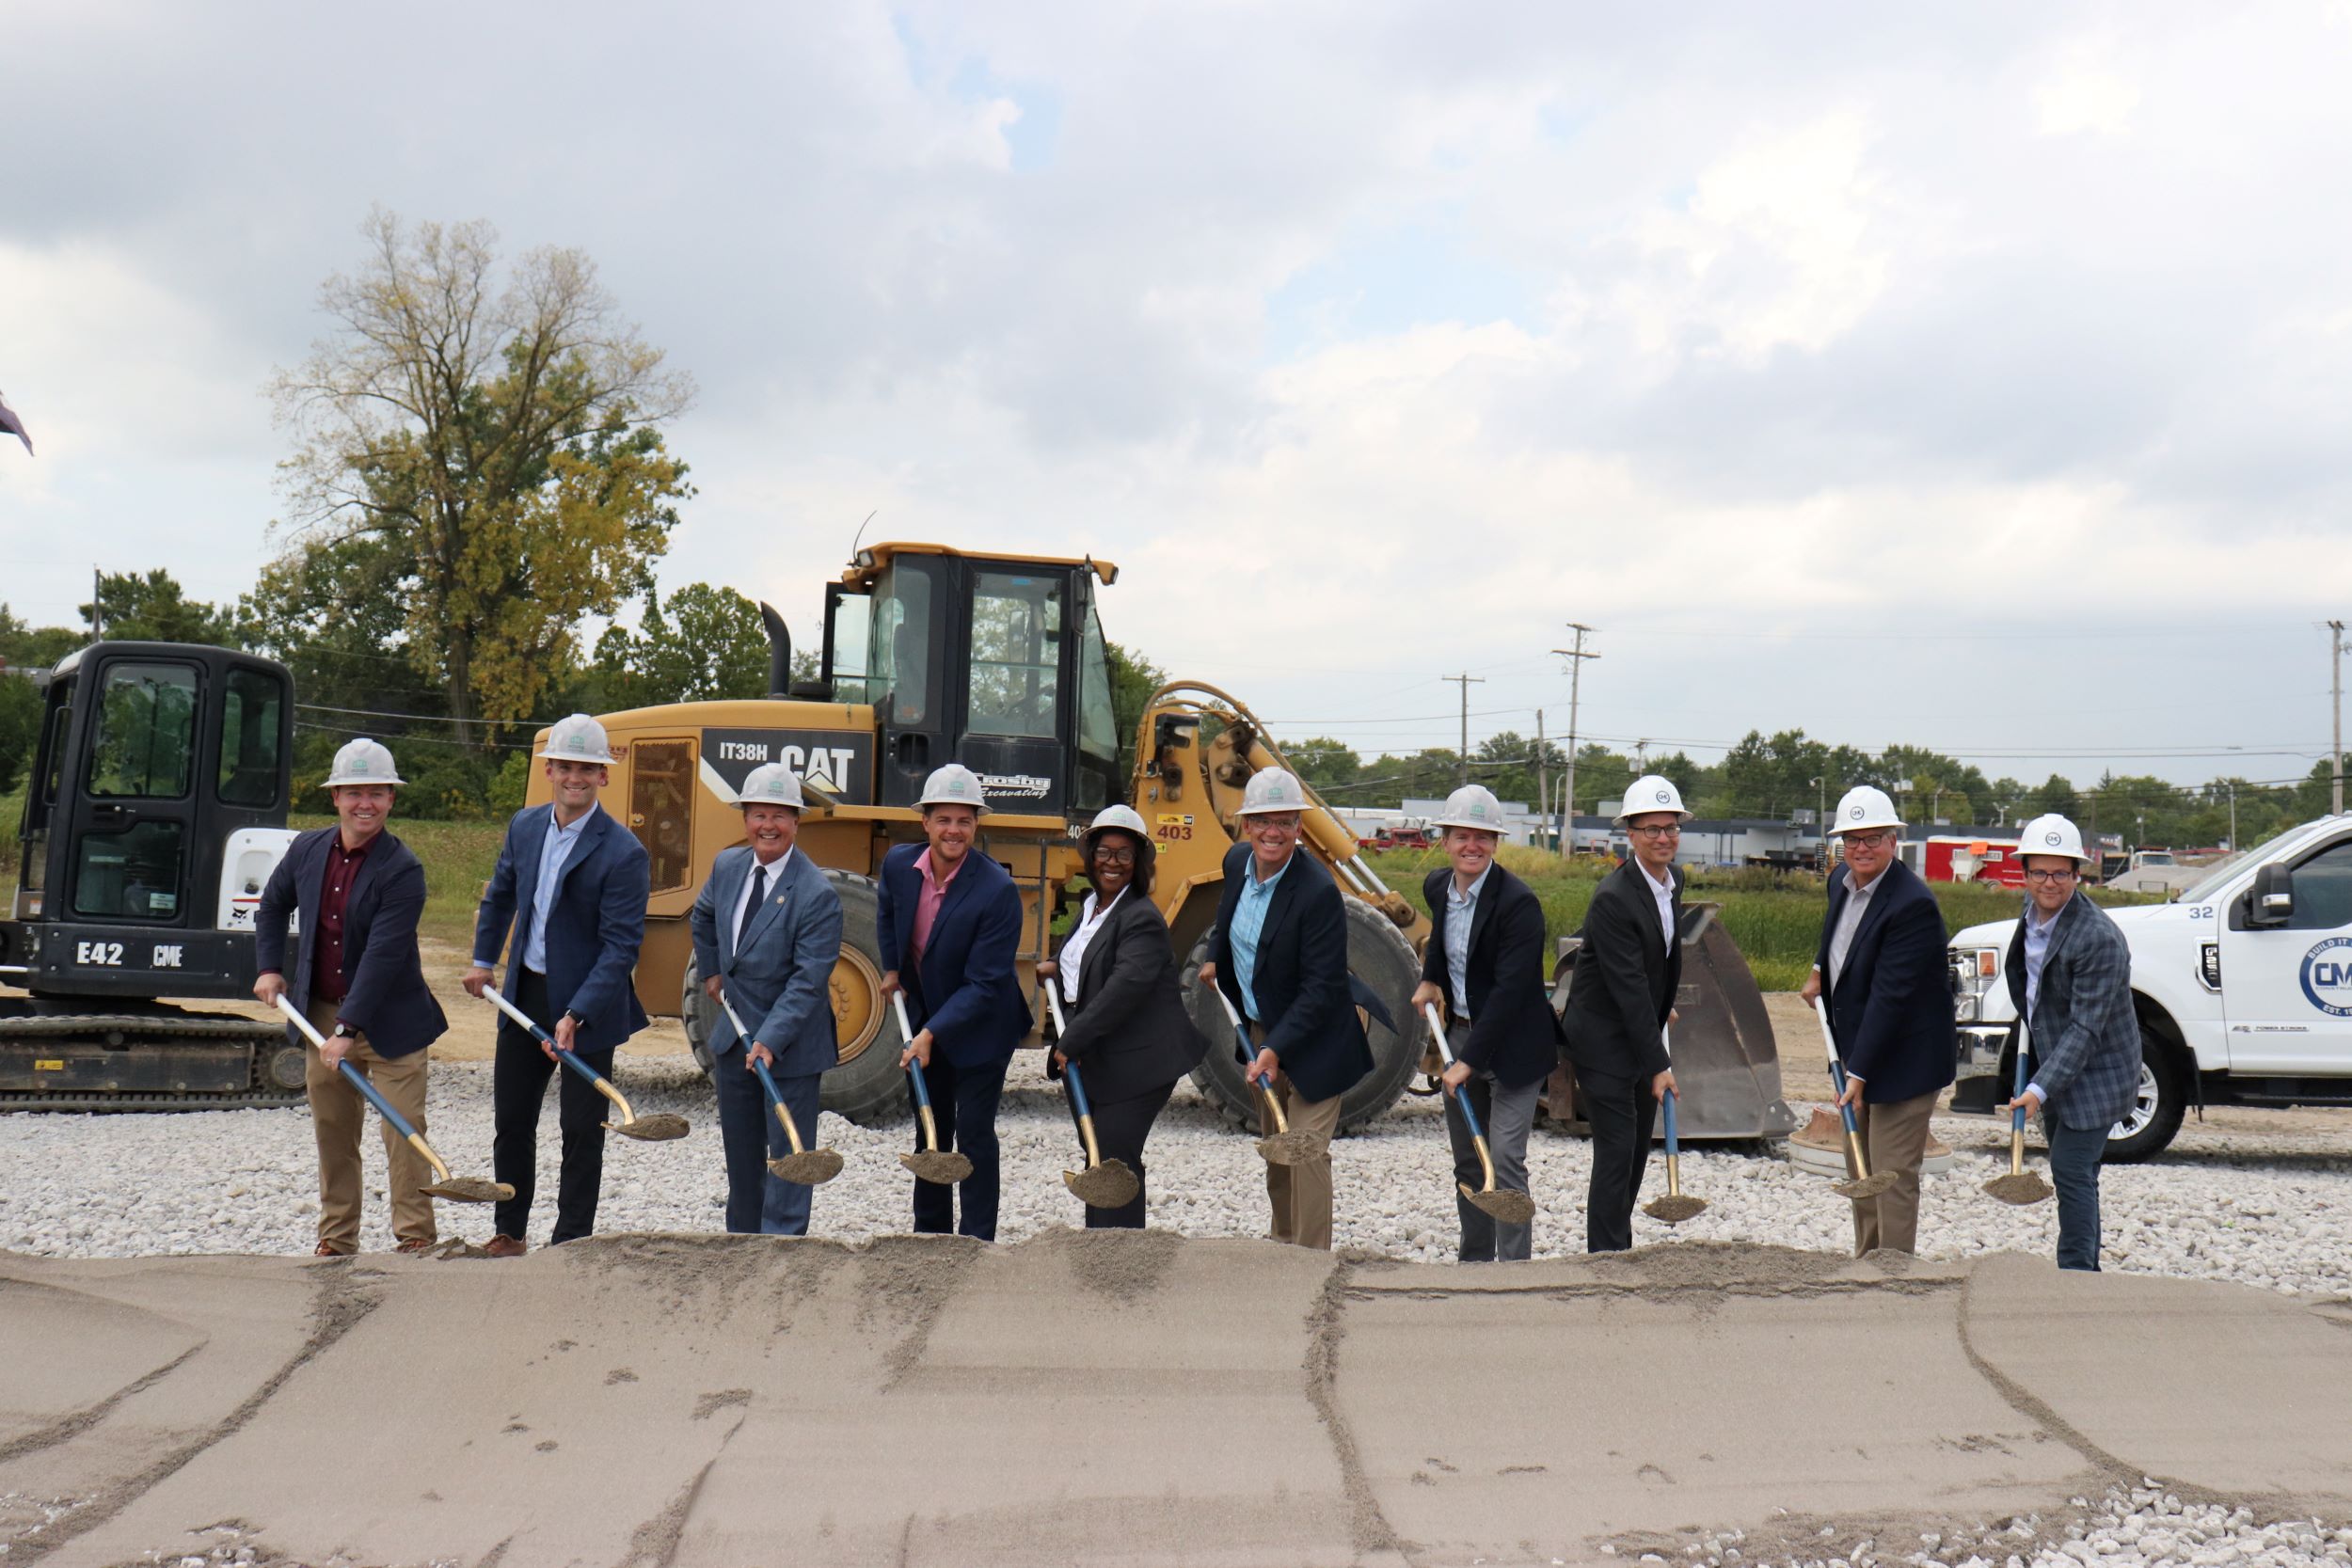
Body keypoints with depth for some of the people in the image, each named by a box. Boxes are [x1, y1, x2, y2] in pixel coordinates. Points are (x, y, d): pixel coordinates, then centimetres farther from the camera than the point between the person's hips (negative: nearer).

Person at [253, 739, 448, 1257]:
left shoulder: (403, 870, -17)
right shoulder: (307, 849, 2)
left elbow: (382, 956, -22)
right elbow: (273, 905, 22)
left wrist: (349, 1029, -26)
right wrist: (269, 967, 11)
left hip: (389, 1020, -5)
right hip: (319, 1014, 5)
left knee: (403, 1130, -5)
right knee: (332, 1131, 12)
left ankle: (415, 1237, 4)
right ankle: (337, 1239, 23)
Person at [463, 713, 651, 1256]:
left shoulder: (623, 853, -18)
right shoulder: (524, 826, 3)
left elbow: (621, 947, -20)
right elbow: (501, 895, 22)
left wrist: (576, 1017, -26)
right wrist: (483, 960, 20)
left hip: (587, 1006, -6)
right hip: (524, 994, 6)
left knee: (581, 1132, 4)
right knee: (511, 1120, 15)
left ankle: (570, 1243, 17)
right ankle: (508, 1233, 31)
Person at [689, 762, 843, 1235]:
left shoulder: (817, 894, -19)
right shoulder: (727, 865, 2)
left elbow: (808, 980, -22)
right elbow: (702, 917, 25)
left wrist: (770, 1040, -28)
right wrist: (711, 971, 18)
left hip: (792, 1045, -7)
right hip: (734, 1036, 7)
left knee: (788, 1153, -1)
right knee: (741, 1153, 17)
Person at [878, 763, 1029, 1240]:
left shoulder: (997, 890, -27)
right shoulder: (898, 864, -10)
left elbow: (984, 983, -26)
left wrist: (932, 1034, -30)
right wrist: (892, 968, 11)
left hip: (981, 1027, -6)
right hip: (925, 1018, 6)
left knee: (973, 1134, -4)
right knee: (930, 1130, 17)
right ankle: (929, 1234, 31)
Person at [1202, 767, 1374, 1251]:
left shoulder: (1318, 892, -28)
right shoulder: (1237, 861, -5)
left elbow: (1321, 989, -27)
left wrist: (1276, 1049, -31)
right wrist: (1216, 961, 24)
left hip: (1311, 1042, -8)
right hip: (1259, 1031, 8)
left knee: (1305, 1151, -10)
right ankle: (1282, 1242, 38)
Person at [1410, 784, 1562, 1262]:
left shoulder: (1518, 902, -21)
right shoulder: (1437, 886, 2)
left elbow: (1510, 990, -25)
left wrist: (1470, 1060, -25)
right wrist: (1430, 979, 12)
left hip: (1513, 1043, -7)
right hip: (1460, 1033, 7)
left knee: (1505, 1161, -12)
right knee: (1467, 1163, 14)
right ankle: (1474, 1263, 26)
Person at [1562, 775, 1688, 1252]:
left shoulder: (1673, 878, 3)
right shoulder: (1613, 898, -23)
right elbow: (1628, 987, -25)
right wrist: (1659, 1064, -25)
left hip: (1643, 1031, 9)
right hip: (1604, 1038, -8)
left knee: (1638, 1149, 13)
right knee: (1616, 1153, -8)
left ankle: (1619, 1250, 25)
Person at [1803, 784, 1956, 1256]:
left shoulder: (1912, 904, -25)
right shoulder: (1841, 881, 3)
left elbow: (1890, 996, -28)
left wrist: (1859, 1073, -29)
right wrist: (1820, 971, 16)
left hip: (1902, 1058, -9)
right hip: (1855, 1047, 9)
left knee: (1892, 1176, -6)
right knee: (1859, 1169, 17)